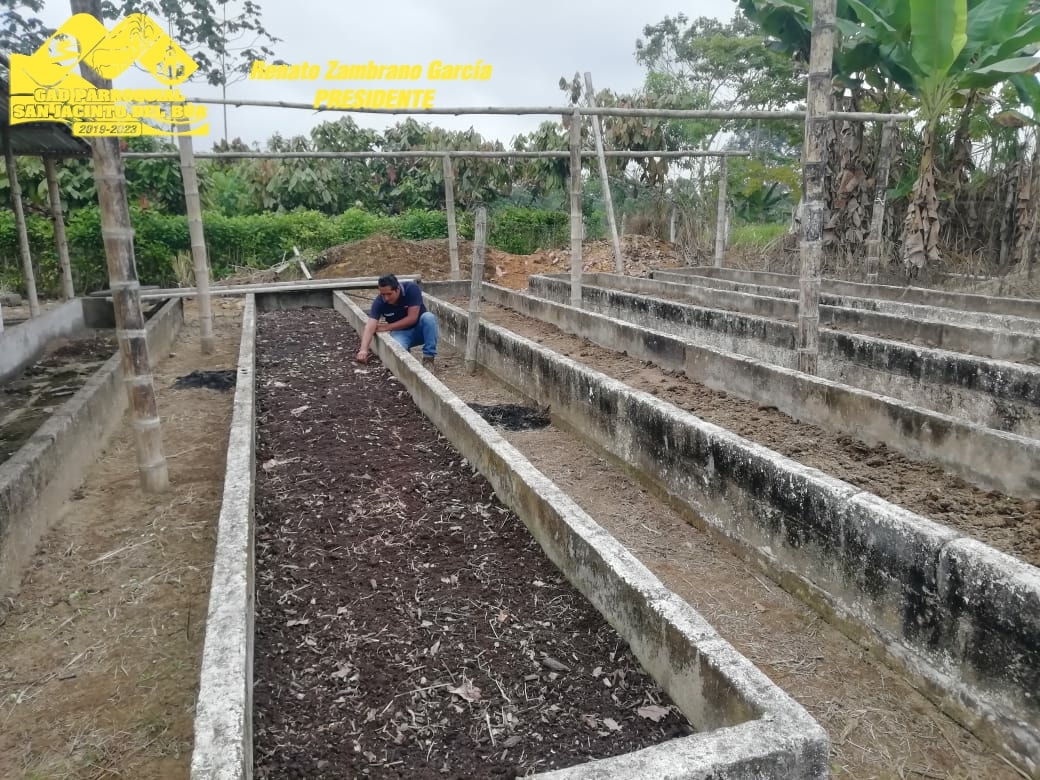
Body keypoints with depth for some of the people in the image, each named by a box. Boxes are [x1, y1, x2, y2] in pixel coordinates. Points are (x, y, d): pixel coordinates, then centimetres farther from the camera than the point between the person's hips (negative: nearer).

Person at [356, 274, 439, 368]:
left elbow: (412, 318, -24)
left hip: (420, 329, 0)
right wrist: (363, 349, -44)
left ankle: (428, 358, -22)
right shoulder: (379, 302, -18)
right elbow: (370, 327, -28)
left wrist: (387, 327, -21)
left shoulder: (411, 288, -23)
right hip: (401, 332, 0)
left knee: (429, 317, -34)